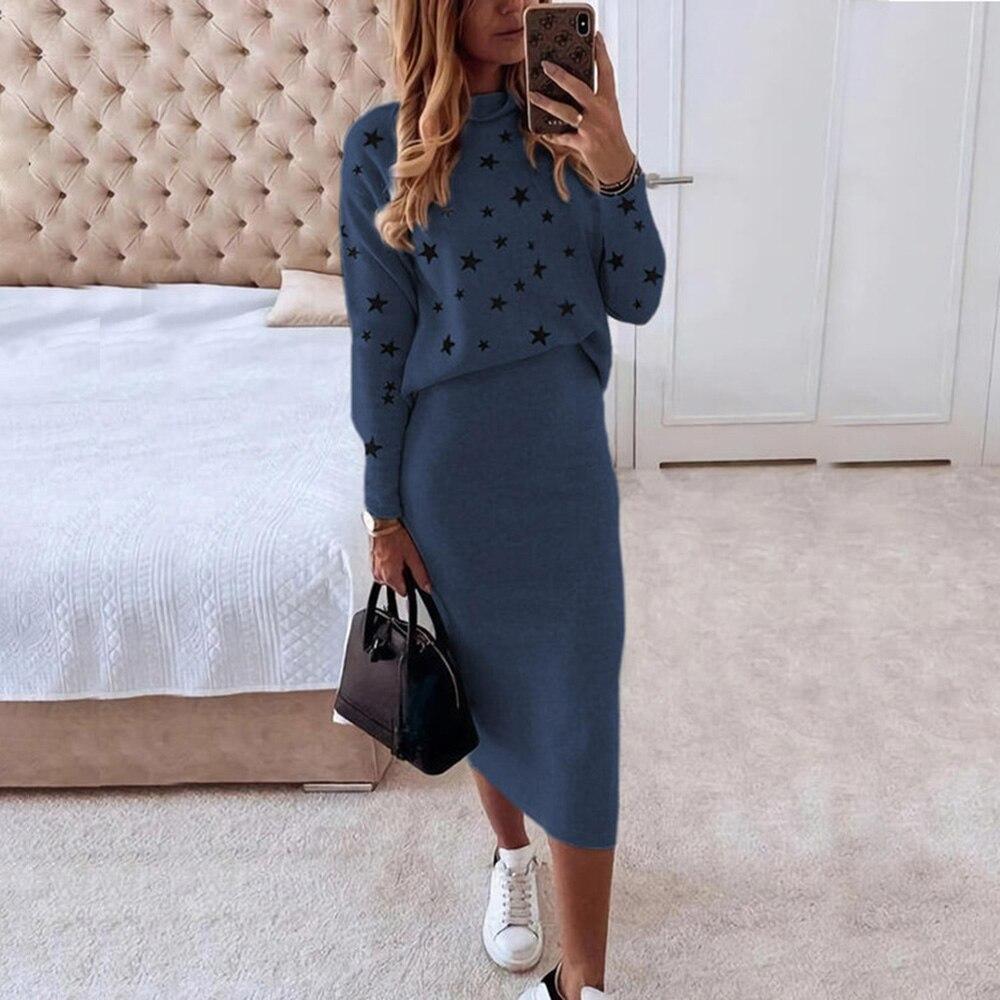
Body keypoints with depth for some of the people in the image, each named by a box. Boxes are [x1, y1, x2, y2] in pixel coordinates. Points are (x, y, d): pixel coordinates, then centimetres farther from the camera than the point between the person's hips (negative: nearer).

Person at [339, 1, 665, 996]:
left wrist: (616, 171, -19)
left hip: (565, 451, 1)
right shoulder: (382, 144, -6)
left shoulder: (564, 121, 0)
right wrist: (386, 510, -4)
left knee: (577, 701, 3)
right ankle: (510, 852, 47)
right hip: (451, 457, -1)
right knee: (481, 679, 18)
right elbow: (377, 337, -5)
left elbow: (636, 299, -2)